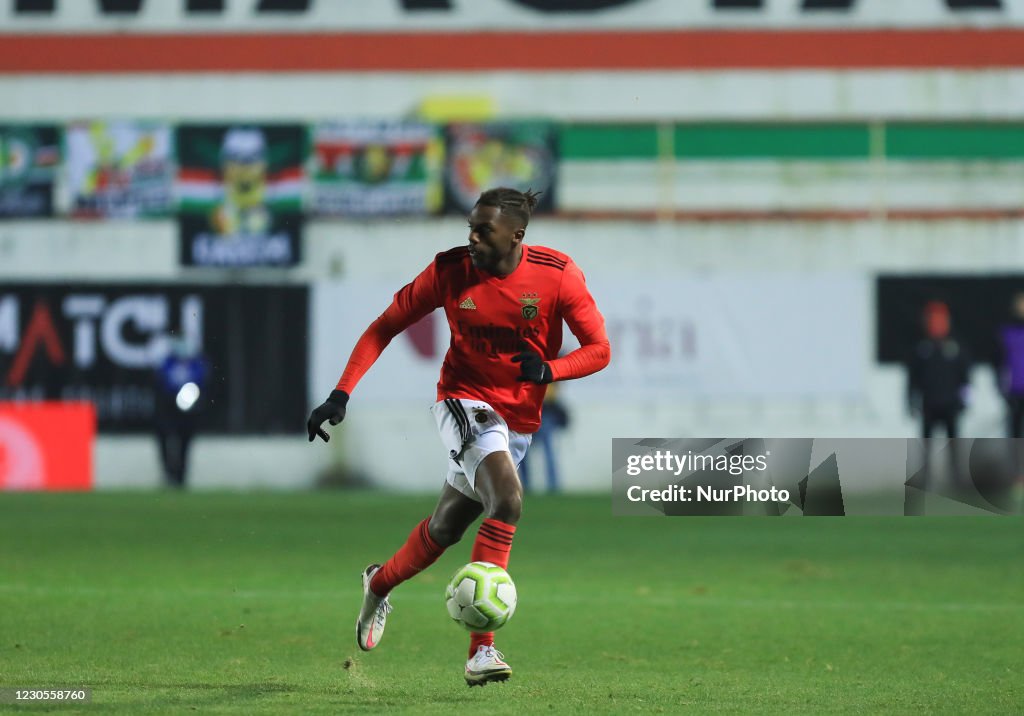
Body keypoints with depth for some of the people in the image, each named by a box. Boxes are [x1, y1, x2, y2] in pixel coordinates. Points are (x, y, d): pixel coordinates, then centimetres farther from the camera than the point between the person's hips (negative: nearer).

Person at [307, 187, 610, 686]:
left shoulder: (557, 275, -12)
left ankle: (379, 585, 47)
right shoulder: (450, 270, -12)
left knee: (445, 528, 14)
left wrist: (548, 369, -28)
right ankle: (481, 651, -30)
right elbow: (385, 327, -4)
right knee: (508, 499, -28)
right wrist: (341, 394, -12)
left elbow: (599, 349, -7)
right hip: (464, 401, -3)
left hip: (519, 419, 3)